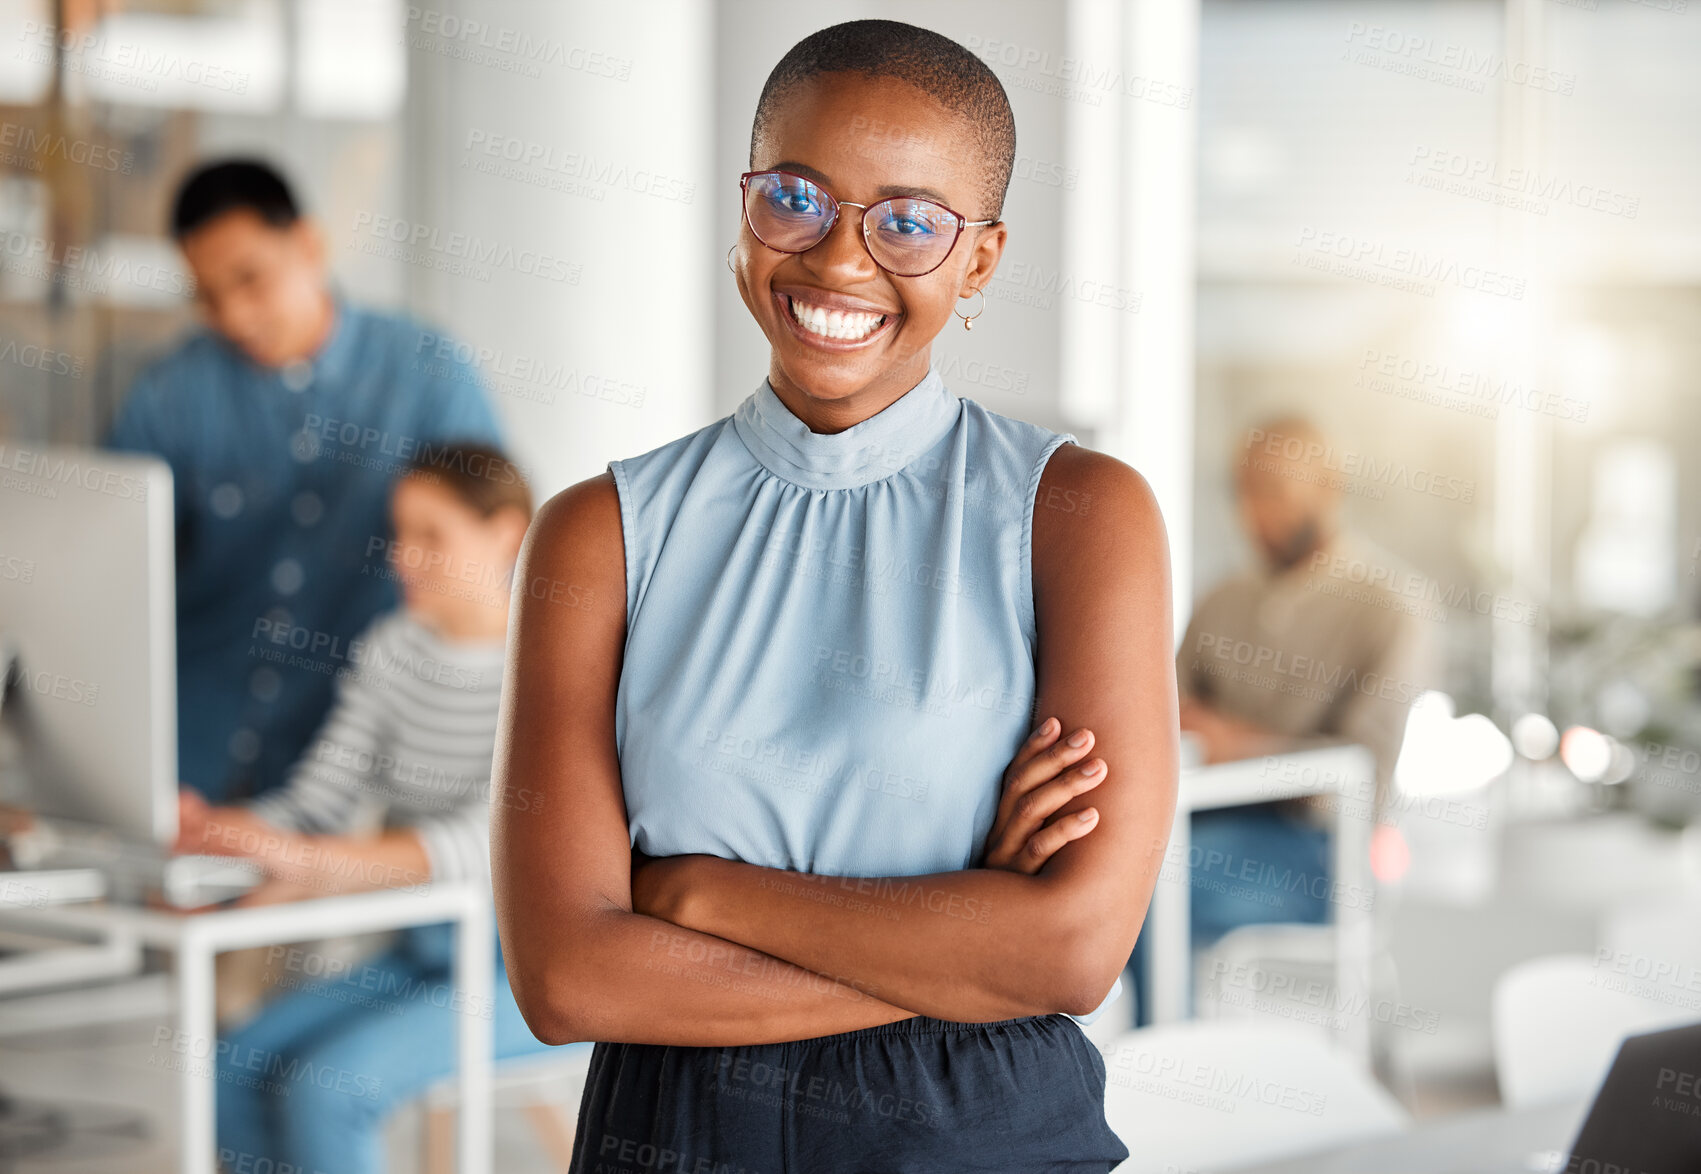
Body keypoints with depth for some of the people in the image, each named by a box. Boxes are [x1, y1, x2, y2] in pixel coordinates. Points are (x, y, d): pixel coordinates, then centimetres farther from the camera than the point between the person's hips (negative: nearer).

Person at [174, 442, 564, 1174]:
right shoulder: (392, 649, 8)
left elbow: (497, 838, -27)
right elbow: (319, 800, 3)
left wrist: (313, 866, -39)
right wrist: (214, 829, -19)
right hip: (426, 954, 7)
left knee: (324, 1084, -24)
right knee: (240, 1065, -13)